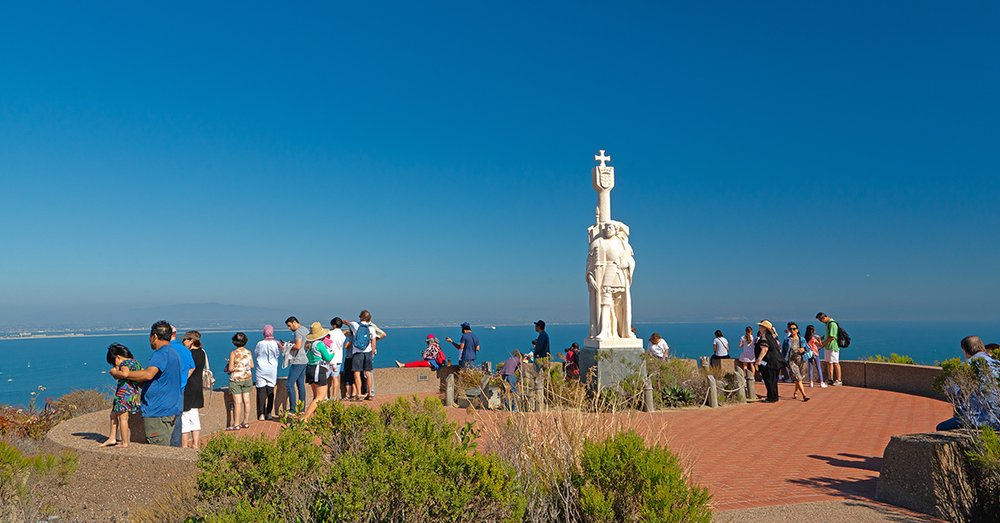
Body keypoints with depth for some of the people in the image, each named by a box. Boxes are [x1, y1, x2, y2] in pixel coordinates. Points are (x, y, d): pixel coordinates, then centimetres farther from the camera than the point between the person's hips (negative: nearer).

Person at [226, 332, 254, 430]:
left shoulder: (233, 353, -12)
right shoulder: (248, 352, 2)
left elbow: (230, 368, -14)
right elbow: (252, 366, 9)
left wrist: (227, 368, 7)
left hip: (236, 379, -5)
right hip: (247, 378, 5)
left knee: (237, 402, -3)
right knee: (246, 401, 10)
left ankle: (236, 424, 2)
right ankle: (245, 422, 17)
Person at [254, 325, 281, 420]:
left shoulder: (259, 344, -9)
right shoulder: (275, 343, -8)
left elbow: (255, 355, 5)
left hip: (261, 370, -1)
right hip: (272, 370, 1)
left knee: (261, 391, 2)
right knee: (270, 391, 9)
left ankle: (261, 414, -2)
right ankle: (269, 413, 10)